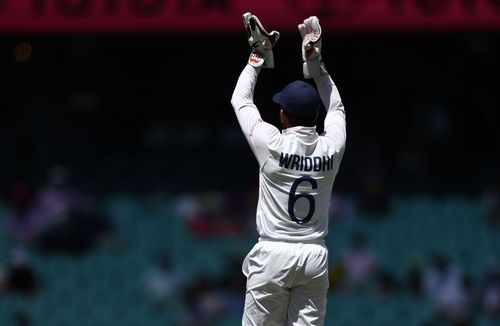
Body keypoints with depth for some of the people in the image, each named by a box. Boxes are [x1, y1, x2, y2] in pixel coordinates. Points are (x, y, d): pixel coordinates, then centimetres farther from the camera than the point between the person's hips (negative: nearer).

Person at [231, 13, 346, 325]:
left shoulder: (272, 145, -11)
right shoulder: (332, 147, -2)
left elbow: (240, 100, 5)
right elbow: (336, 107, 20)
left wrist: (258, 54, 14)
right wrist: (316, 61, 22)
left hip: (274, 254, -3)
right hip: (315, 257, 3)